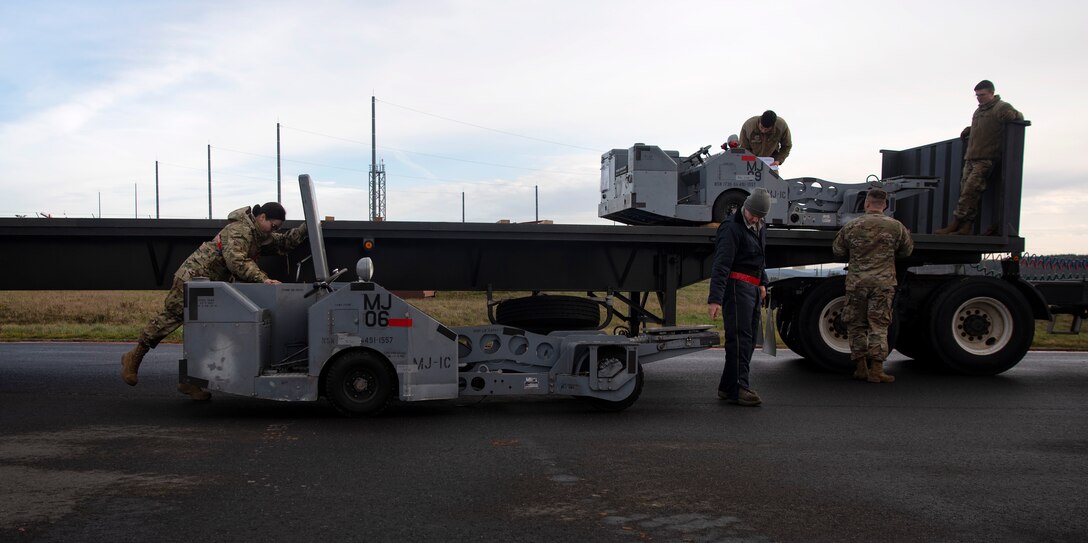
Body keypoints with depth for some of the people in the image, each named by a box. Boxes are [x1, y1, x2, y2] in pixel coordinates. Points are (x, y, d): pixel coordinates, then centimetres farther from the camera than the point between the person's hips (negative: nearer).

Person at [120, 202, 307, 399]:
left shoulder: (261, 236, 9)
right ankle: (134, 357, 15)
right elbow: (236, 261, -34)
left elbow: (284, 243, 13)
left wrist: (305, 228, 0)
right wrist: (262, 279, -40)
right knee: (170, 317, -3)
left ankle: (188, 382, 8)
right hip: (193, 277, -9)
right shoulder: (239, 230, -22)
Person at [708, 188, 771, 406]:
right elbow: (721, 265, -22)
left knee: (749, 339, 10)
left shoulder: (760, 228, 16)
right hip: (737, 286, -9)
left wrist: (762, 283, 18)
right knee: (739, 337, -12)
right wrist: (715, 299, -30)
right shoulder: (732, 227, -14)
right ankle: (738, 389, -11)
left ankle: (727, 387, 16)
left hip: (753, 289, 9)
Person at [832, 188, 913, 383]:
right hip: (884, 283, 0)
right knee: (879, 326, 3)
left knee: (856, 325, 10)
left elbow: (838, 251, 10)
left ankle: (861, 367, 13)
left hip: (856, 282, 0)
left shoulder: (852, 226, -1)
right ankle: (876, 370, 0)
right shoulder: (896, 227, 1)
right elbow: (907, 250, 15)